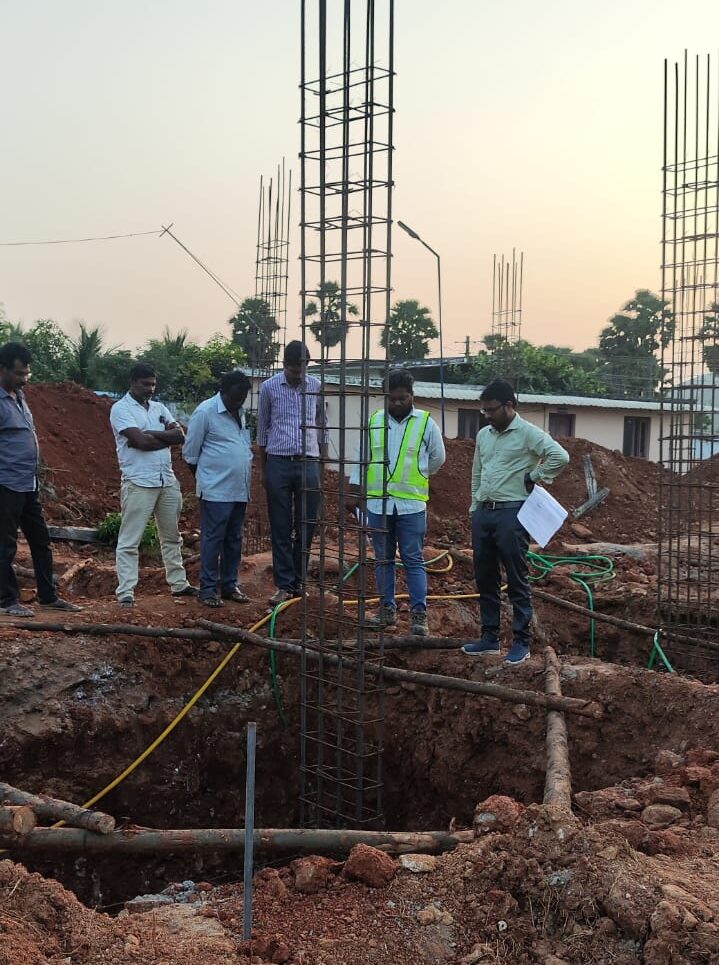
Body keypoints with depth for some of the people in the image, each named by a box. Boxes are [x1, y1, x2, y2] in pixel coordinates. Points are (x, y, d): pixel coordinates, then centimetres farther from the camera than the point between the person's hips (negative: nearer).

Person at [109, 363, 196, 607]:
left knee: (171, 536, 16)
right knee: (129, 541, -4)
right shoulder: (121, 408, -4)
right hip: (139, 483, -7)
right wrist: (167, 438, -3)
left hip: (168, 481, 7)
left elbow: (180, 436, 1)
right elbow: (141, 442, -18)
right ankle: (125, 592, -3)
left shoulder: (159, 408, 15)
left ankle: (178, 583, 27)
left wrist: (150, 434, -11)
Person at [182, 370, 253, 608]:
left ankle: (229, 584, 20)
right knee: (212, 540, -3)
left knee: (234, 540, 12)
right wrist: (205, 477, 4)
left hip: (240, 490, 7)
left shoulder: (241, 413, 13)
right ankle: (208, 588, 3)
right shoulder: (205, 412, -10)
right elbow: (190, 452, -6)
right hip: (216, 491, -7)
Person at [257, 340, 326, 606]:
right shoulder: (269, 388, 0)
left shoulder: (316, 387, 5)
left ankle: (299, 581, 15)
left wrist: (323, 464, 10)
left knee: (307, 526, 4)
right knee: (281, 528, 1)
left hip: (308, 464, 2)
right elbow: (263, 430, 7)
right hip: (279, 463, -1)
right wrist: (263, 469, 7)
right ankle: (284, 585, 7)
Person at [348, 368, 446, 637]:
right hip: (378, 503, 3)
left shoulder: (426, 423, -1)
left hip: (411, 504, -3)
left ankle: (419, 615, 1)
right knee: (383, 559, 11)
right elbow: (361, 459, 9)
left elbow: (437, 458, 9)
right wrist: (354, 494, 6)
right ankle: (387, 610, 20)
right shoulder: (374, 422, 5)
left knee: (414, 560, -1)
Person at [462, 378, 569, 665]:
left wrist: (534, 477, -12)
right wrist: (475, 506, 17)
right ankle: (490, 638, 20)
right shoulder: (483, 435, 14)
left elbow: (560, 457, -20)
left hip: (512, 513, -7)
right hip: (483, 512, 7)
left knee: (517, 580, -2)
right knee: (485, 578, 11)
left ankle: (521, 642, 4)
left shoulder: (528, 433, -8)